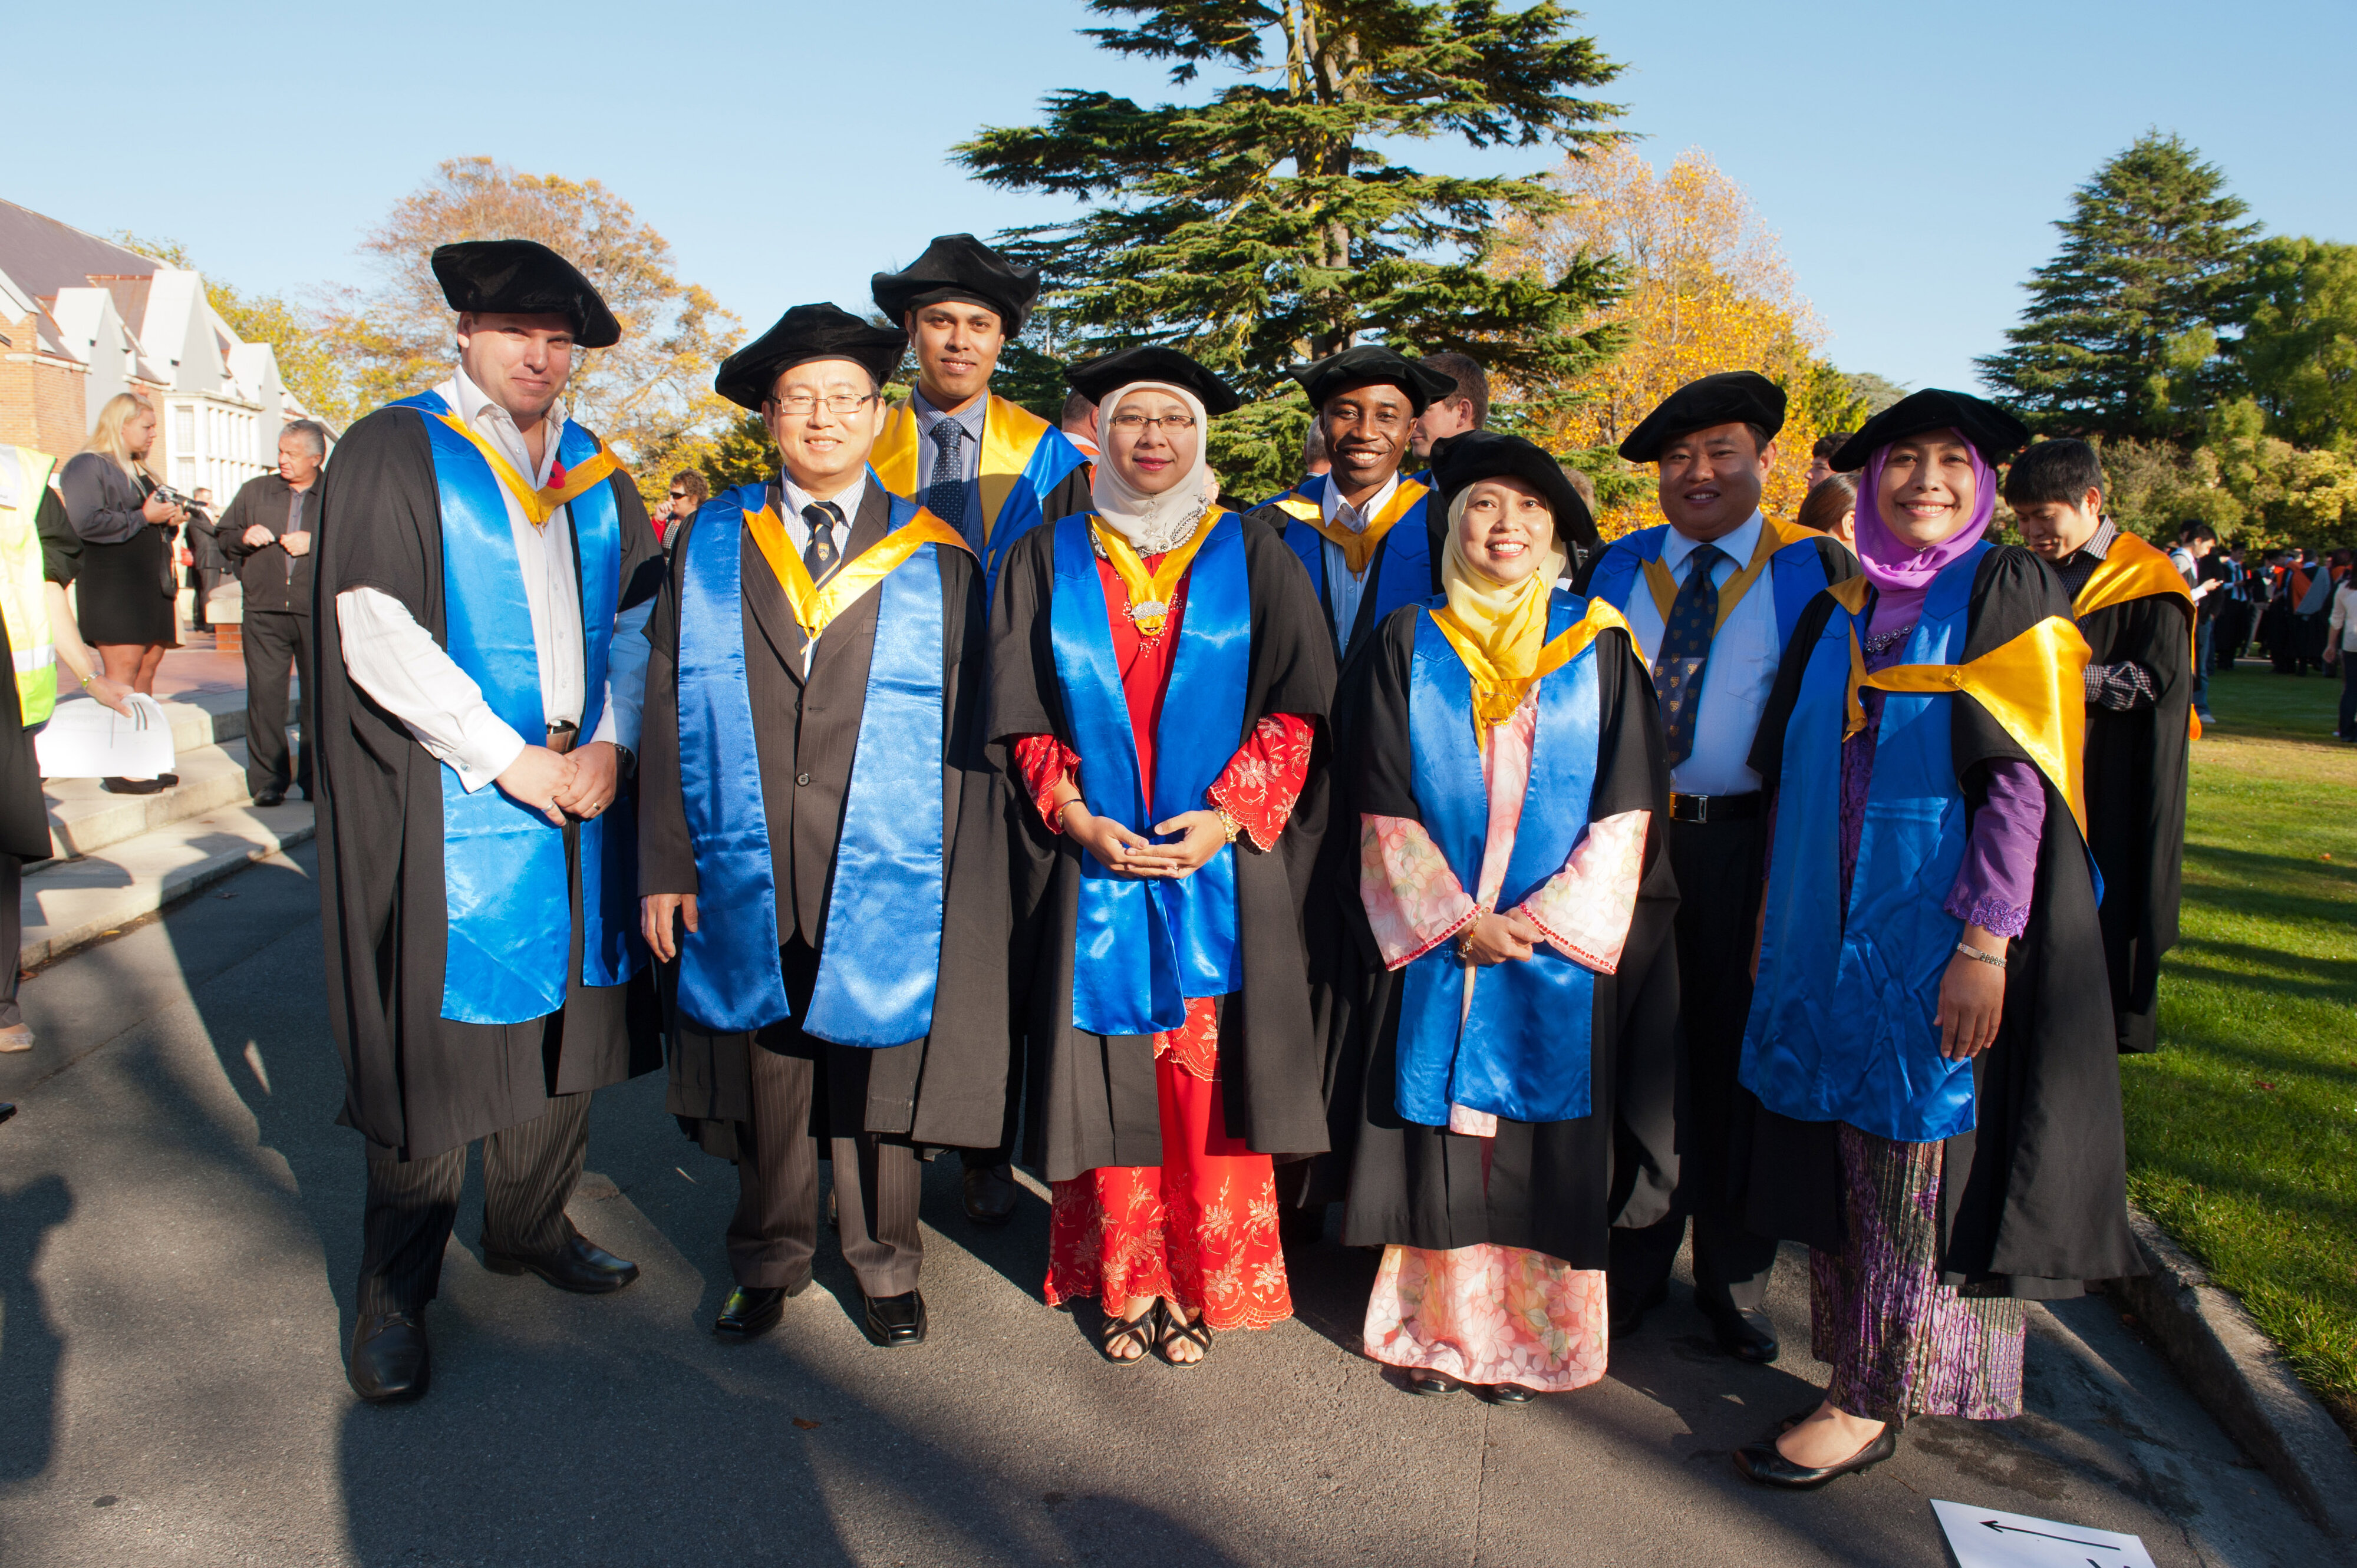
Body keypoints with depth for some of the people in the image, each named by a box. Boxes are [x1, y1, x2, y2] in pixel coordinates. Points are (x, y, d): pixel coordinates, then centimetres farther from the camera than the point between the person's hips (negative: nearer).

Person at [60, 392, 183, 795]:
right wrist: (143, 516, -14)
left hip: (151, 587, 9)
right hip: (112, 587, -9)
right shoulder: (87, 466, -5)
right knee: (122, 674, -11)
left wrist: (170, 520, 10)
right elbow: (86, 523, -19)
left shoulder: (139, 470, 24)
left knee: (147, 671, 6)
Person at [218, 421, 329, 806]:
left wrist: (315, 542, -11)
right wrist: (243, 538, -2)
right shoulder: (255, 491, 18)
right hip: (264, 609, 2)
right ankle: (267, 779, 5)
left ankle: (315, 778, 10)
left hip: (317, 613, -2)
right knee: (265, 694, -2)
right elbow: (224, 538, 19)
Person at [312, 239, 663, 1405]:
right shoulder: (393, 452, -3)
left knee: (566, 1012, 11)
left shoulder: (593, 472, 13)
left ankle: (530, 1224, 30)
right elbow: (374, 632, -12)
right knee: (438, 1036, 1)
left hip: (579, 784, 5)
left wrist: (610, 744, -5)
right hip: (445, 804, -5)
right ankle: (394, 1292, 16)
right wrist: (511, 760, -15)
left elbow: (637, 618, 11)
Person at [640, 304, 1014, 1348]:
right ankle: (770, 1262, 33)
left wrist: (960, 889, -5)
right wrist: (667, 866, -1)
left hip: (888, 881, -1)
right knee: (762, 1069, 12)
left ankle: (884, 1265, 30)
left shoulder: (935, 558, 3)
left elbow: (968, 732, 0)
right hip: (745, 874, 1)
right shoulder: (710, 546, 6)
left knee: (877, 1068, 8)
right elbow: (668, 712, 5)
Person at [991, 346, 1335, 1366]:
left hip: (1223, 859, 0)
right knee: (1111, 1074, 3)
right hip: (1092, 862, 1)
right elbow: (1017, 715, 5)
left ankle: (1200, 1282, 16)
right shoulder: (1047, 559, 8)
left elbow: (1301, 705, 1)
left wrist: (1228, 815, -11)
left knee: (1206, 1072, 1)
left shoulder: (1253, 557, 6)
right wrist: (1080, 819, -9)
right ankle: (1126, 1281, 18)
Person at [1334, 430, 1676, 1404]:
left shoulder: (1598, 646, 3)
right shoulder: (1409, 645, 4)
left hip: (1564, 945, 0)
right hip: (1437, 940, 1)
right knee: (1439, 1126, 5)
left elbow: (1627, 809, -1)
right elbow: (1385, 806, 0)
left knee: (1544, 1134, 4)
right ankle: (1437, 1323, 20)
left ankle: (1530, 1334, 19)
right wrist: (1459, 920, -9)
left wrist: (1541, 920, -10)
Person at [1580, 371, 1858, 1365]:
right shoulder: (1618, 568, 10)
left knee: (1738, 1060, 8)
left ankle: (1736, 1283, 24)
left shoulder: (1815, 573, 2)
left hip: (1746, 845, -2)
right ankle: (1632, 1265, 22)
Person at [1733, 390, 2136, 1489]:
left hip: (1939, 943, -5)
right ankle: (1858, 1354, 26)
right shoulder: (1837, 615, 10)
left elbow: (2022, 776, -13)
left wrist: (1986, 942, -20)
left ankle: (1872, 1406, 12)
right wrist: (1779, 923, 11)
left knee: (1917, 1160, 1)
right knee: (1844, 1155, 11)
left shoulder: (2008, 594, -5)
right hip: (1836, 941, 6)